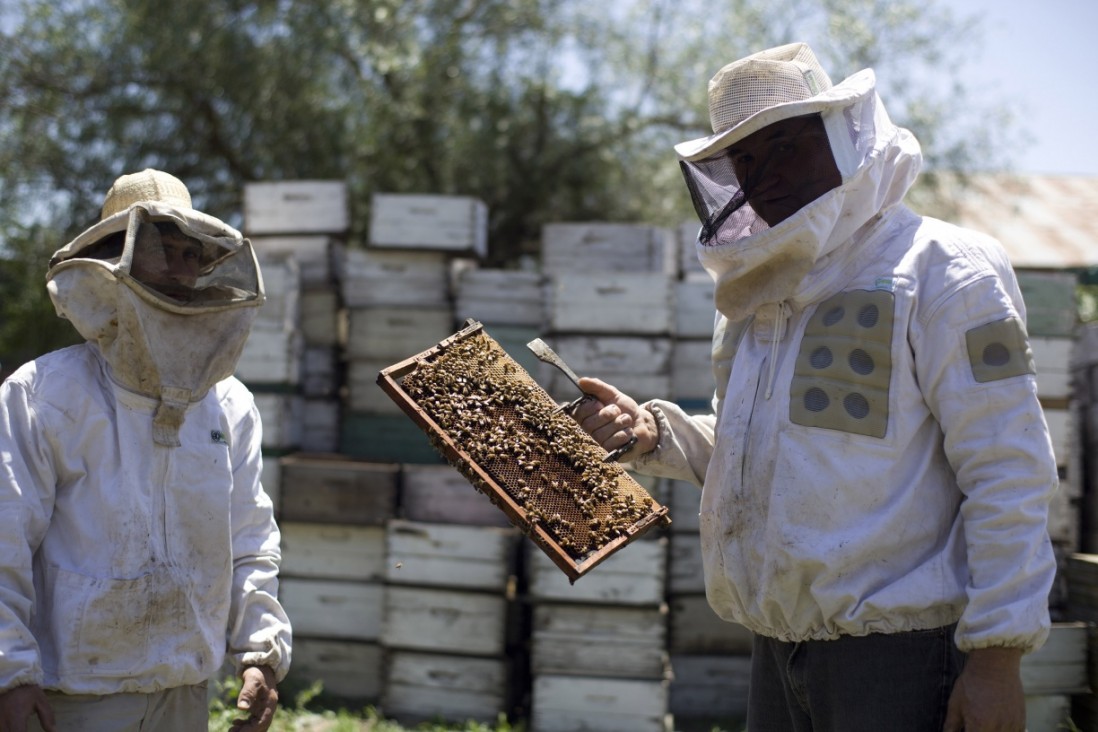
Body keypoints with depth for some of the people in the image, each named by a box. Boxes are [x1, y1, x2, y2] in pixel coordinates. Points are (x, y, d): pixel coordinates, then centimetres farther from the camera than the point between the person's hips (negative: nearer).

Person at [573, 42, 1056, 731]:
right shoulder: (759, 294, 15)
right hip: (780, 647, 7)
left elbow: (1007, 475, -13)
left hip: (899, 647, -7)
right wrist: (653, 434, 6)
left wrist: (998, 655, -17)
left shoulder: (942, 272, -9)